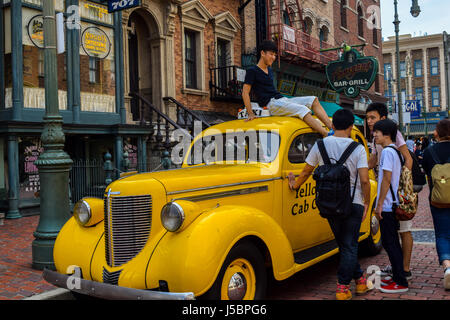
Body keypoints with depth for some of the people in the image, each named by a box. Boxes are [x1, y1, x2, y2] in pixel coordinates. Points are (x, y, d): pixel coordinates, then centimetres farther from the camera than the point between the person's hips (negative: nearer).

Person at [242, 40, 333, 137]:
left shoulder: (269, 70, 25)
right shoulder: (252, 71, -1)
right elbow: (245, 93, -6)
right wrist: (250, 114, -14)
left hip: (282, 99, 9)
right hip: (271, 104, -9)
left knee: (314, 100, -7)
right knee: (303, 110, -29)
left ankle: (332, 127, -20)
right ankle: (327, 135, -38)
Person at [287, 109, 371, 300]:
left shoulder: (320, 145, -2)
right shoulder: (358, 148, -9)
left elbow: (306, 172, 6)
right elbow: (364, 180, -15)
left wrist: (295, 185, 24)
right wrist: (366, 202, 0)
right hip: (353, 203, -2)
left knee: (344, 245, 18)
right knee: (349, 246, 7)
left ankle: (360, 280, 28)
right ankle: (343, 287, 8)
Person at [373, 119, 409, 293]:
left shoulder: (387, 152, -15)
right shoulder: (395, 151, 15)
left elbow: (387, 179, -20)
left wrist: (379, 203, -16)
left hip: (387, 206, -10)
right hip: (394, 205, 10)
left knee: (389, 243, -4)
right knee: (392, 242, 16)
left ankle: (401, 283, 1)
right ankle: (397, 276, 25)